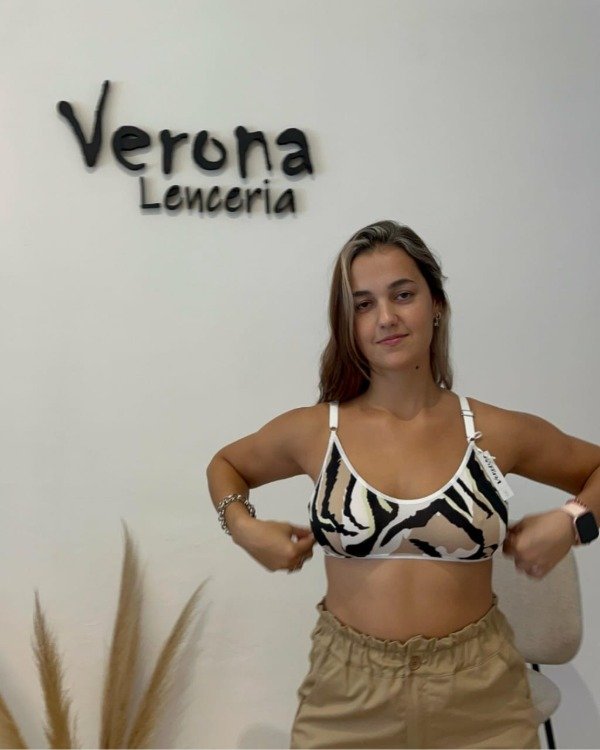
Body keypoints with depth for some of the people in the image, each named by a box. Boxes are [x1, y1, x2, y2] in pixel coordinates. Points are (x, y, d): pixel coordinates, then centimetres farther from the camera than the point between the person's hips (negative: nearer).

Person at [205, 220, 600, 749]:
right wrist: (244, 528, -5)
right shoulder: (313, 431, -6)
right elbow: (226, 465, 13)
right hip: (348, 695, 0)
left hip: (480, 695, 1)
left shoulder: (497, 432, -6)